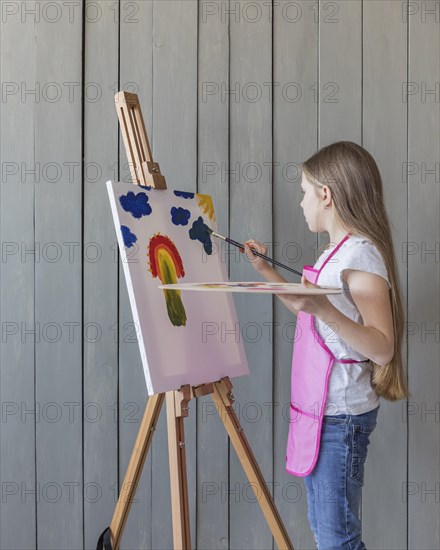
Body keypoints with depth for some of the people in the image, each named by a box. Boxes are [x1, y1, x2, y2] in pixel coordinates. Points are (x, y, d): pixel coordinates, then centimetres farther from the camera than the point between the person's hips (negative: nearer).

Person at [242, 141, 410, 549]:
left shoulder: (361, 254, -17)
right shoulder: (337, 251, 12)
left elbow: (382, 348, -24)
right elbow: (307, 310, 25)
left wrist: (323, 308, -36)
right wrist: (265, 271, 23)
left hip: (342, 416, -10)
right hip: (319, 409, 10)